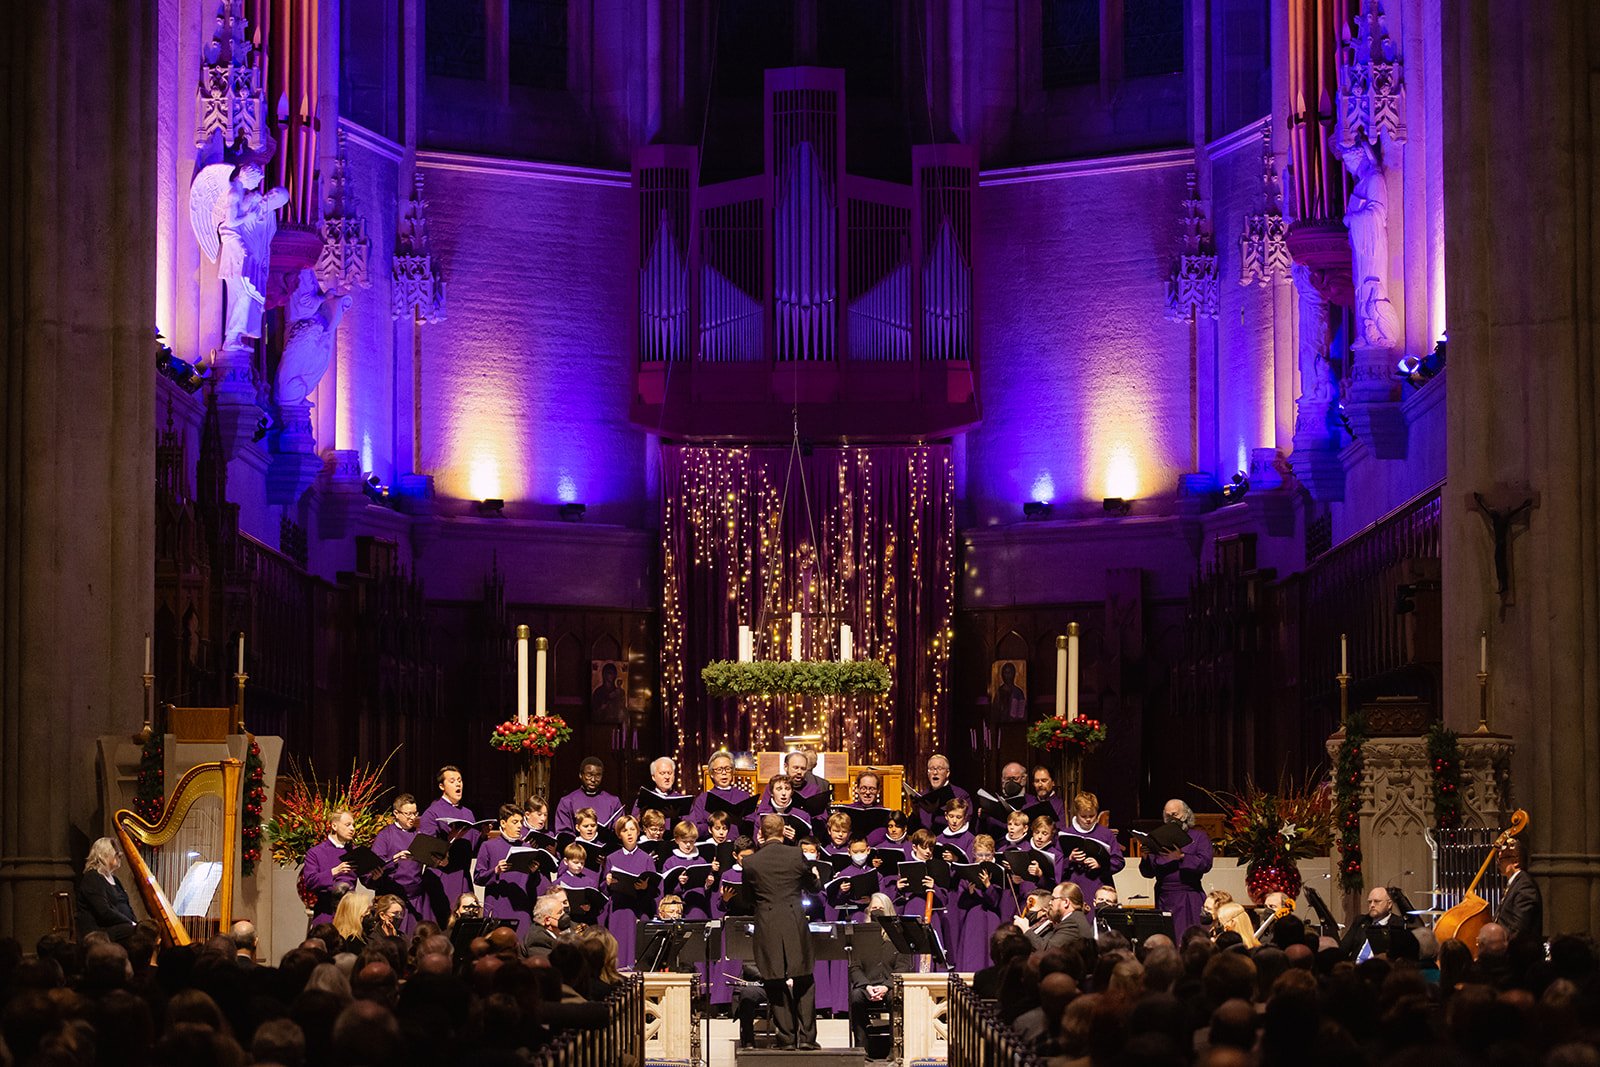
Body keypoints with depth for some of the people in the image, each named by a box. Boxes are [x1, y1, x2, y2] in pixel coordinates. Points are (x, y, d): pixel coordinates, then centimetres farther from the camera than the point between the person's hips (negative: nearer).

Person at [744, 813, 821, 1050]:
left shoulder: (751, 862, -3)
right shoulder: (796, 855, -3)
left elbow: (748, 895, 10)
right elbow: (813, 887, 10)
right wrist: (815, 877, 34)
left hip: (768, 928, 0)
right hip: (795, 925, 0)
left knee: (777, 986, 6)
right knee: (804, 983, 9)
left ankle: (787, 1037, 5)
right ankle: (806, 1036, 4)